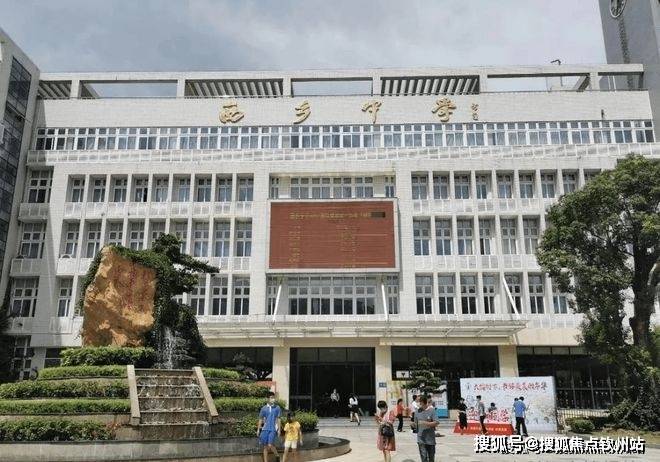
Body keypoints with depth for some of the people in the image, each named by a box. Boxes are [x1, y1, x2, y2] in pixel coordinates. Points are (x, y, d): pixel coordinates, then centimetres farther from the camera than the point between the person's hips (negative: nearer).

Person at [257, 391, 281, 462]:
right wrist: (258, 429, 9)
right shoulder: (264, 408, 2)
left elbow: (278, 419, 4)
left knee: (270, 445, -14)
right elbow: (260, 420, 10)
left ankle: (277, 455, 11)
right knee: (265, 447, 6)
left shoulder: (277, 408, -1)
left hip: (273, 429, -2)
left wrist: (279, 429, 2)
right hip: (265, 429, 2)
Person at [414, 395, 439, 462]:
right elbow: (416, 423, 13)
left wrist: (426, 423, -21)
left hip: (430, 438, -1)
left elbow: (436, 423, -12)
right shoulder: (418, 411, 4)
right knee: (423, 456, -5)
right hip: (421, 439, 1)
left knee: (431, 456, 12)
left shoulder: (432, 410, -6)